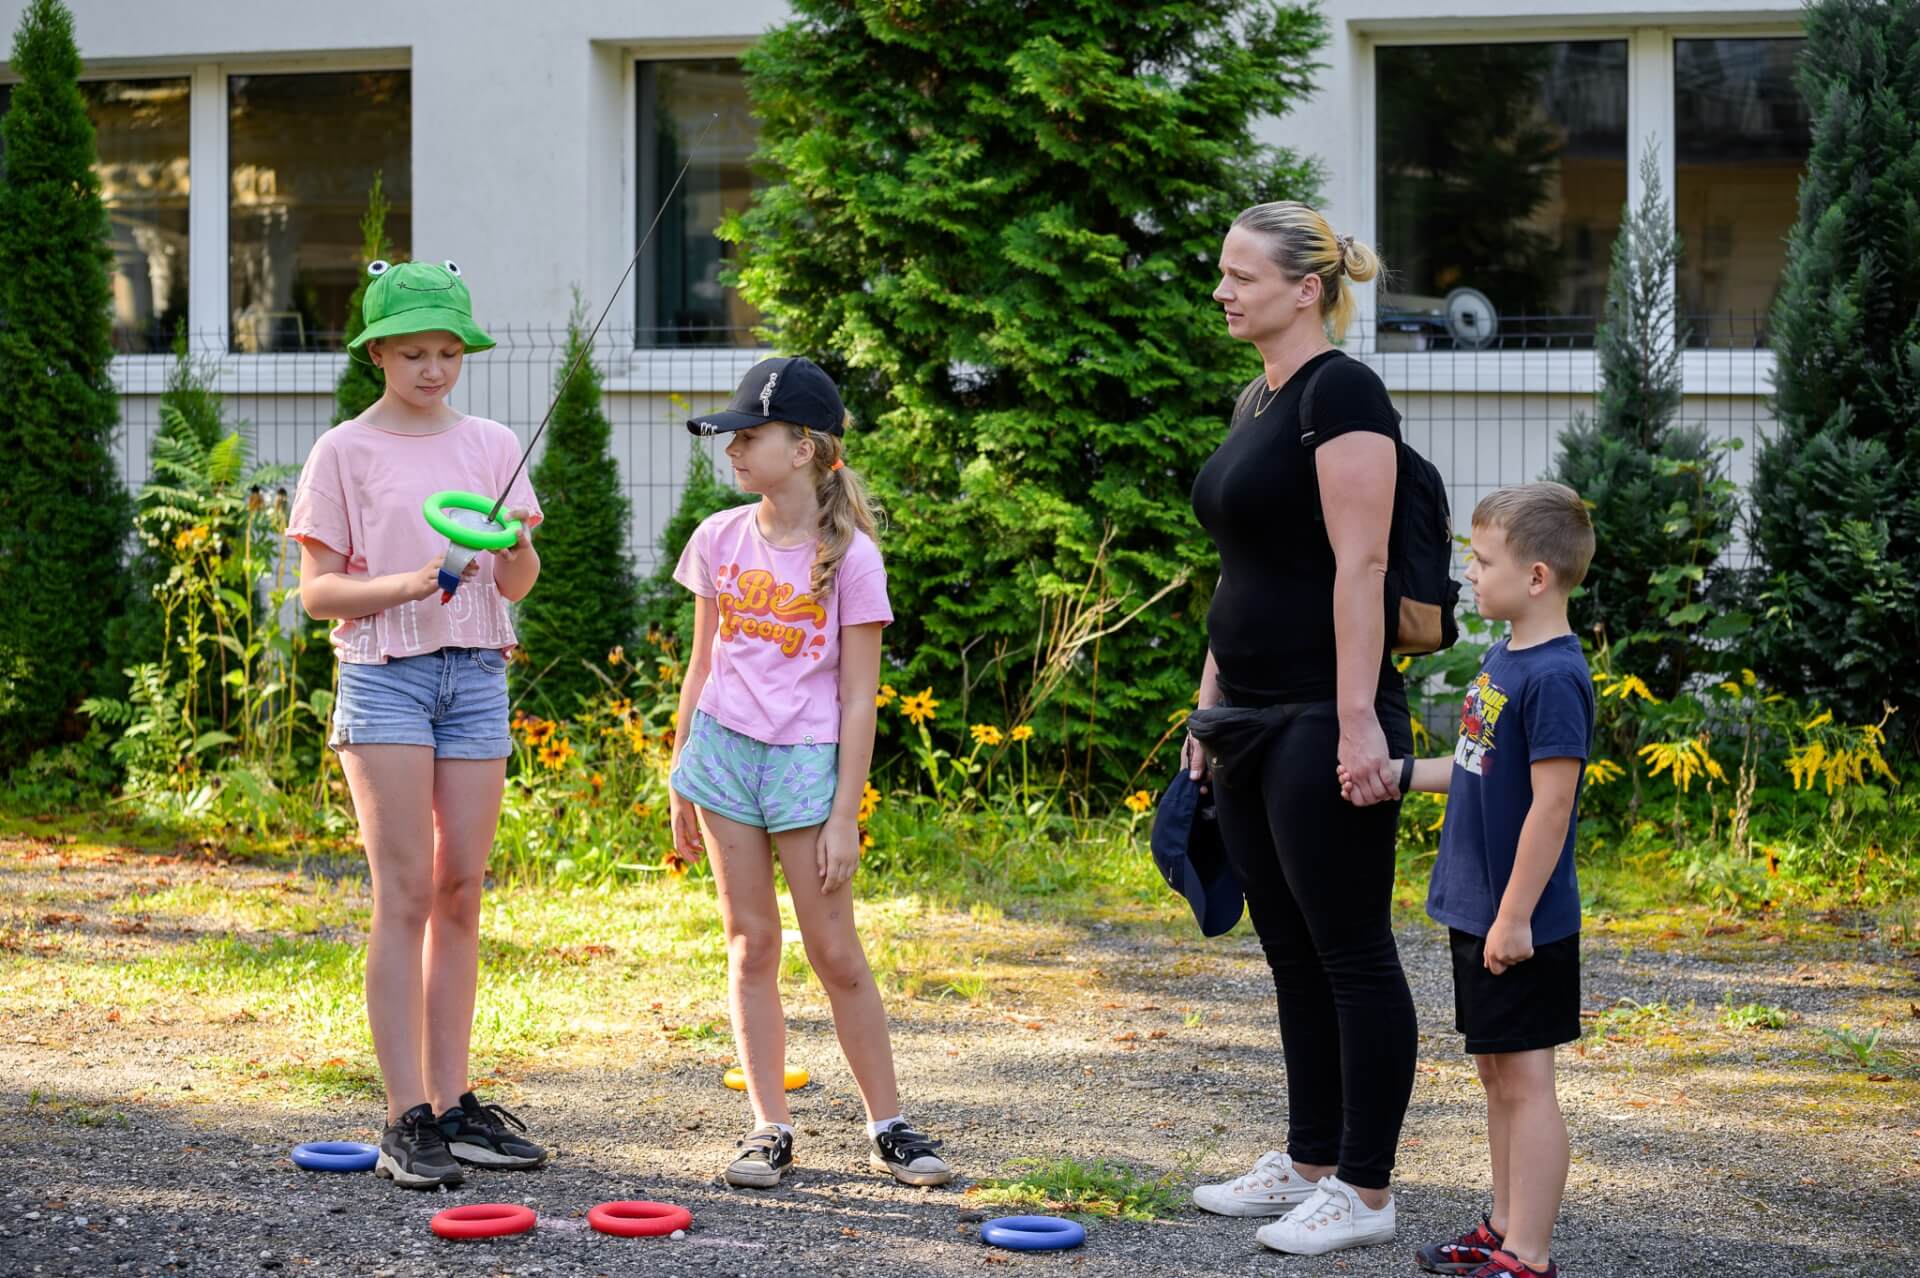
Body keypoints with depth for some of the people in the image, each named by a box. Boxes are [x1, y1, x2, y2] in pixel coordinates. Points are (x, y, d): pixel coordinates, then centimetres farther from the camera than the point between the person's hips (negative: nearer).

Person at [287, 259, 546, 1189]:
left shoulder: (491, 446, 11)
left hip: (477, 673, 4)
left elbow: (519, 584, 9)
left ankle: (452, 1105, 10)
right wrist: (410, 582, -18)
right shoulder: (345, 452, 0)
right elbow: (317, 590, -3)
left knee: (461, 893, 4)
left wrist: (513, 544, -13)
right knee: (405, 893, -8)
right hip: (385, 670, -4)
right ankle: (407, 1120, -8)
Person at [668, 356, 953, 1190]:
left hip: (806, 757, -3)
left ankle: (889, 1128, 11)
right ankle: (769, 1130, 10)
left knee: (835, 952, 0)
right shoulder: (720, 540, 4)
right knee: (750, 943, 5)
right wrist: (681, 781, 12)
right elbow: (702, 665, 12)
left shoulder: (848, 556, -8)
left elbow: (858, 697, -7)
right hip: (723, 750, 3)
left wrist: (844, 815, -10)